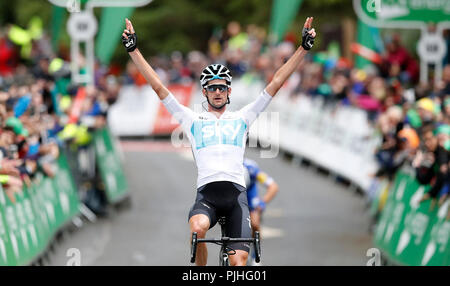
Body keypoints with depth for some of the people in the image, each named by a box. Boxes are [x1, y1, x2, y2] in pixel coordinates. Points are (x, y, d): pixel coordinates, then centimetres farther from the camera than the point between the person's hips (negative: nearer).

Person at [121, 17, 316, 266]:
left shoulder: (242, 118, 19)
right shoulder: (192, 120, 18)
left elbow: (275, 84, 17)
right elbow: (158, 87, 15)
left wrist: (303, 48, 12)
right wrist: (133, 50, 11)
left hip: (236, 194, 1)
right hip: (206, 194, -1)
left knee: (238, 262, -13)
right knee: (197, 229, -33)